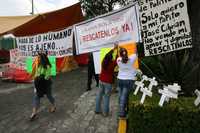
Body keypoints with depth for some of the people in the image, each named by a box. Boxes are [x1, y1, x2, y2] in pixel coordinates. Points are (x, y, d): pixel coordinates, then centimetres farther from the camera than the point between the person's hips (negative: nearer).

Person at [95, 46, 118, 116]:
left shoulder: (103, 62, -4)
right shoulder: (112, 64, -16)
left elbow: (107, 55, 10)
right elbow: (117, 59, 0)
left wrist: (114, 49, 21)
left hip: (101, 80, 5)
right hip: (108, 82, -5)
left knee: (99, 95, 15)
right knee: (106, 97, 2)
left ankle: (97, 110, 25)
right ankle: (105, 112, 9)